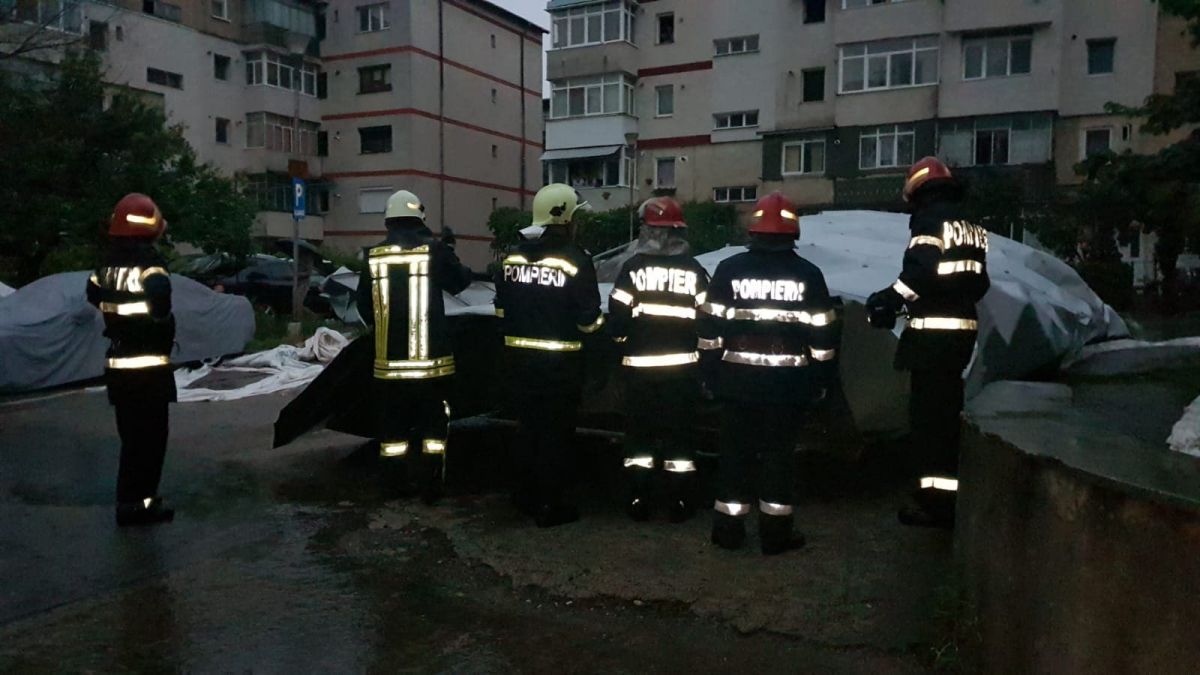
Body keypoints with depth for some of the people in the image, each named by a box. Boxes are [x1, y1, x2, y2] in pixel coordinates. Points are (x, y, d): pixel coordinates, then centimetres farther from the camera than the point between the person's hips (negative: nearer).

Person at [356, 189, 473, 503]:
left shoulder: (374, 255, 0)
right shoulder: (434, 249, -8)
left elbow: (363, 303, 8)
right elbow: (460, 282, 7)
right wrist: (449, 253, 22)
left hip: (389, 357, 2)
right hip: (431, 355, -2)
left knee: (393, 420, 13)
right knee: (433, 421, 8)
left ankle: (398, 482, 20)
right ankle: (430, 485, 10)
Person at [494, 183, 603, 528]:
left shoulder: (513, 257, 3)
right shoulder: (575, 260, -14)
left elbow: (501, 309, 9)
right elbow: (589, 319, -13)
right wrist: (600, 324, 8)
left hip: (520, 357, 6)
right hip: (559, 361, -5)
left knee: (528, 425, 19)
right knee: (555, 432, 4)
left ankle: (526, 493, 30)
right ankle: (550, 505, 10)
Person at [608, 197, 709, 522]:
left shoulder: (633, 268, -4)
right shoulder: (694, 270, 1)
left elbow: (617, 316, -6)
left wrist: (622, 339, 13)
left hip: (640, 364, -1)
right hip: (683, 365, 1)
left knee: (639, 431, 9)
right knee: (680, 432, 8)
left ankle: (639, 500, 12)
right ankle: (680, 502, 12)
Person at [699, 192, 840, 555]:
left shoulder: (729, 269, -2)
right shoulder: (808, 274, -1)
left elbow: (711, 326, 0)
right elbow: (824, 334, 0)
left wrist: (710, 371, 8)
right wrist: (822, 380, 9)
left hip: (738, 379, 1)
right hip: (788, 382, 0)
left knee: (735, 451, 10)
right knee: (778, 454, 8)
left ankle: (729, 528, 16)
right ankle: (775, 532, 13)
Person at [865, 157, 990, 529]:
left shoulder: (931, 218, -10)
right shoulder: (969, 225, 17)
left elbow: (920, 271, -23)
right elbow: (978, 282, 19)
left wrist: (889, 300, -14)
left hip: (933, 330, -9)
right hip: (963, 327, 9)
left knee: (929, 413, -4)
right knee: (947, 410, 17)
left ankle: (937, 499, -1)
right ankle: (947, 487, 28)